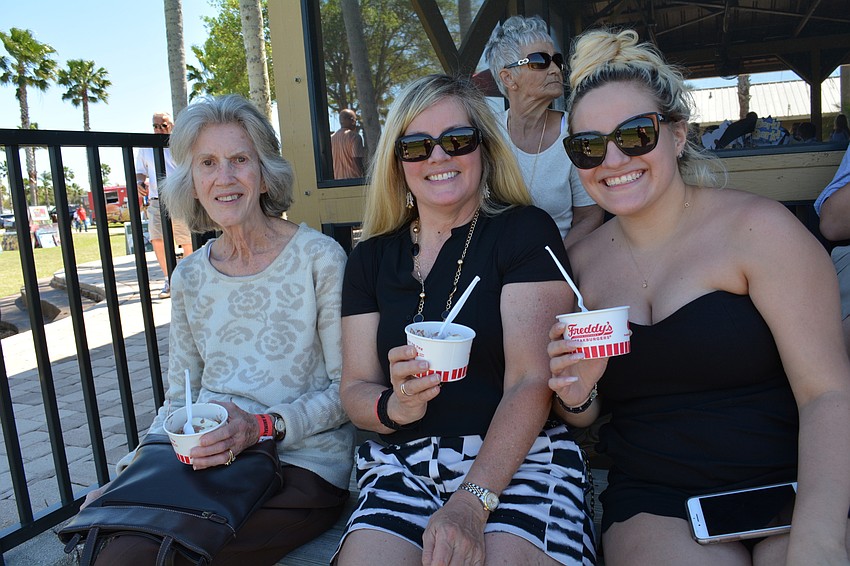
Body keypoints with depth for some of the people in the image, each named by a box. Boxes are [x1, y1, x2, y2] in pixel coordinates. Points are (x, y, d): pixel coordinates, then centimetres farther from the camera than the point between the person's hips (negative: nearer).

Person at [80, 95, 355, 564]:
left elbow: (348, 388, -6)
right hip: (206, 461, 5)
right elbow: (179, 398, 15)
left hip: (302, 466, -4)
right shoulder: (189, 277, 10)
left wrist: (263, 427, -19)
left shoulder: (319, 257, -6)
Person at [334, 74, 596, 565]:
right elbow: (355, 388, 9)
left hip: (521, 458, -2)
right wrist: (395, 406, -15)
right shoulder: (372, 258, 11)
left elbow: (531, 381, -10)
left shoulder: (525, 231, -1)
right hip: (403, 466, 3)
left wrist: (470, 503, -20)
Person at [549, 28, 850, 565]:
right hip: (655, 503, 2)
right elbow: (587, 418, 13)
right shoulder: (581, 261, 4)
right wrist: (576, 397, -10)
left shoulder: (756, 227, -6)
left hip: (792, 487, -1)